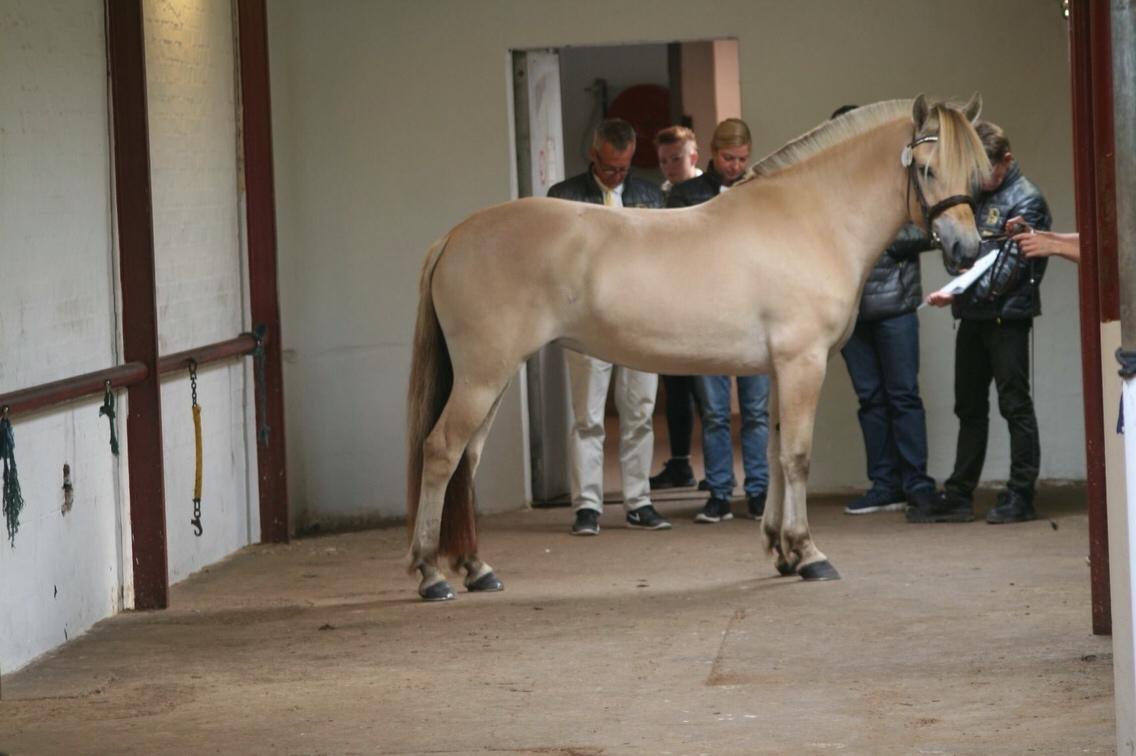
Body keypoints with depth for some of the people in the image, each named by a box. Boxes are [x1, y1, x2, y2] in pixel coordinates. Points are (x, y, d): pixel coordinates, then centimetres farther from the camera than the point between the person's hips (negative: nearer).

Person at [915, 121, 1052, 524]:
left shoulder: (1026, 200, -10)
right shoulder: (976, 193, 13)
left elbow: (1009, 267, -18)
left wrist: (960, 293, -25)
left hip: (1007, 316, -8)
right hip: (974, 316, 8)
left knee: (1014, 404, -2)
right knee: (969, 407, 12)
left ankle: (1020, 496, 3)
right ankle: (959, 495, 17)